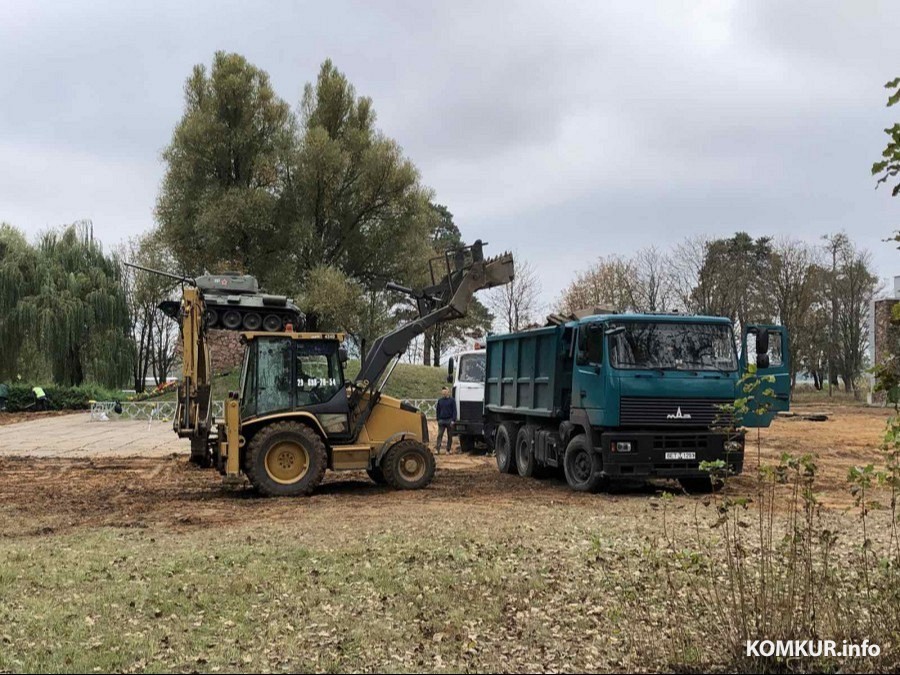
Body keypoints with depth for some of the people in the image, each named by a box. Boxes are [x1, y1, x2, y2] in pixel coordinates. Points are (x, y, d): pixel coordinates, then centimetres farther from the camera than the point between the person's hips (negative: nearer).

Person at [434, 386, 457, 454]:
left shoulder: (452, 400, -1)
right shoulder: (440, 400, 10)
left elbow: (454, 410, -4)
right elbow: (438, 410, 16)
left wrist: (453, 420, -11)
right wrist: (438, 420, 8)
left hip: (449, 420, -3)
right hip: (441, 420, 3)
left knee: (450, 436, 4)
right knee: (439, 435, -5)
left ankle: (448, 450, 11)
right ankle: (437, 449, -9)